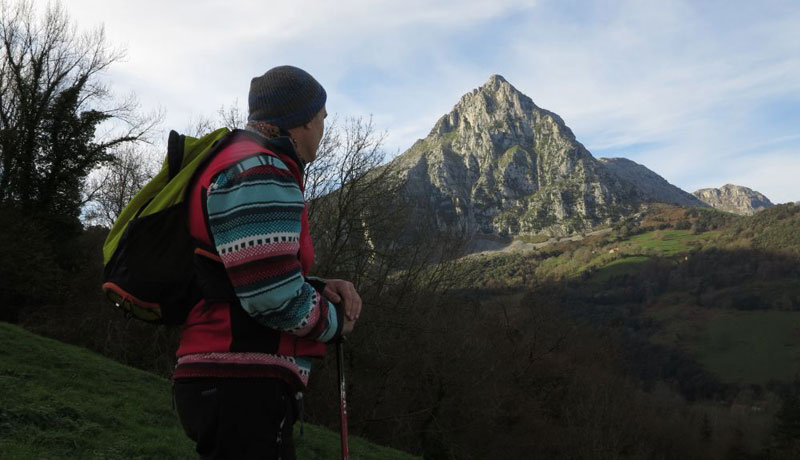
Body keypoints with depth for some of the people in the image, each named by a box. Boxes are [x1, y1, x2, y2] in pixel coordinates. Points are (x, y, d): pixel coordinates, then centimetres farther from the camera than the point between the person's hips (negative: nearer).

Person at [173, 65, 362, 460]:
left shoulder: (247, 166, 20)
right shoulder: (258, 174, -15)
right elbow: (274, 297, -23)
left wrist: (320, 289, 7)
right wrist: (335, 321, -3)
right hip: (241, 388, -11)